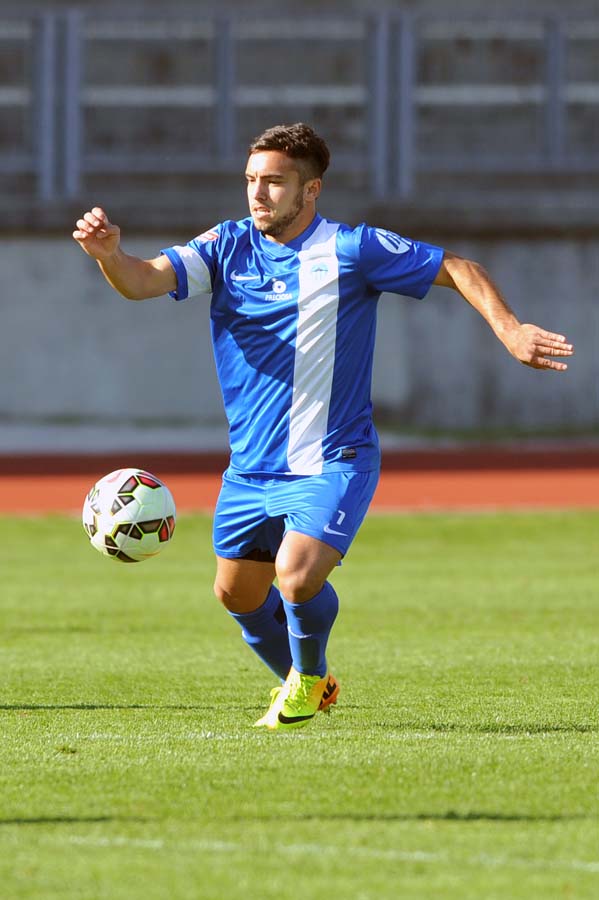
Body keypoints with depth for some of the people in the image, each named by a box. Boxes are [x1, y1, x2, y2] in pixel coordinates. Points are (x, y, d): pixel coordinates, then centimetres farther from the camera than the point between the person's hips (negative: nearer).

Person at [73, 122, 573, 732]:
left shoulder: (350, 251, -10)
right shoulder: (228, 247, 1)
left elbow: (457, 270, -3)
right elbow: (142, 281, -11)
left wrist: (509, 330, -18)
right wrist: (108, 253, -34)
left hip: (331, 463, -5)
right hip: (250, 468, 5)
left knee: (298, 574, -24)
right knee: (238, 593, 12)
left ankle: (310, 676, 8)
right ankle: (300, 683, 40)